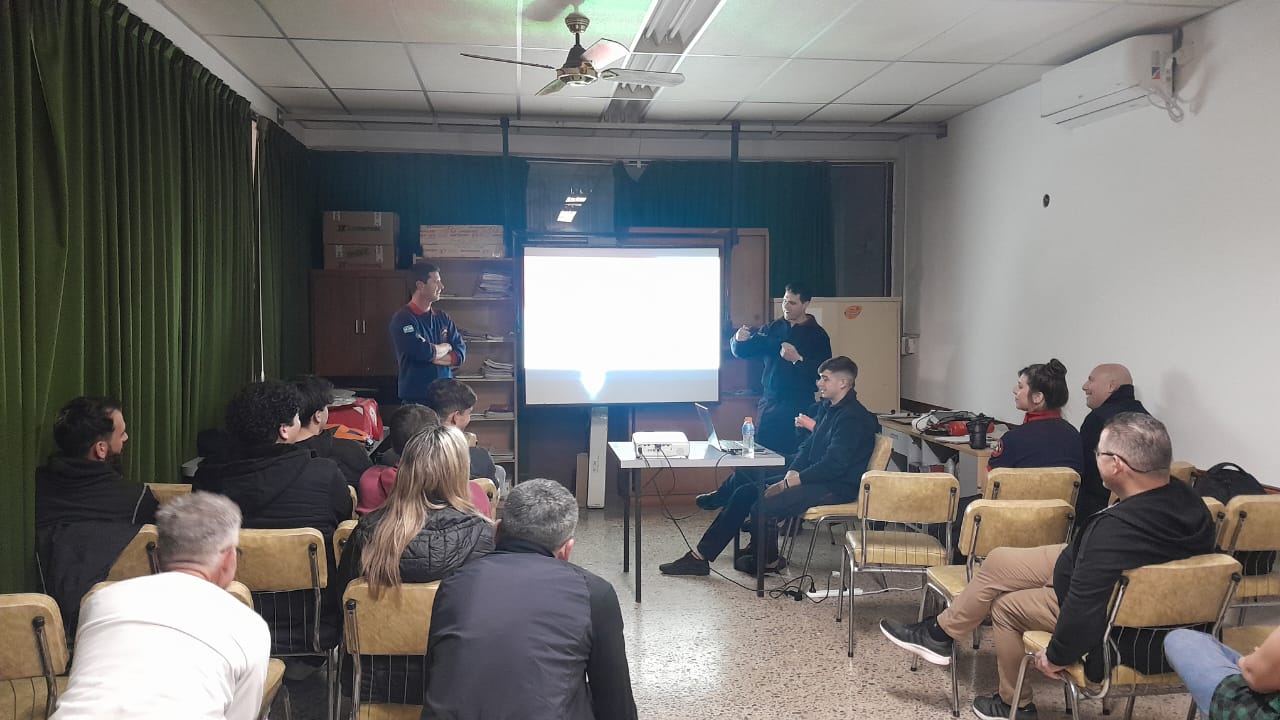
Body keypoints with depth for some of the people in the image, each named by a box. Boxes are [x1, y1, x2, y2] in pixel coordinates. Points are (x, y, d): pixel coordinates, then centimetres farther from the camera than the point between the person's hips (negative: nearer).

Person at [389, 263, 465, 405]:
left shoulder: (442, 318, 10)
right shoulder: (402, 319, -9)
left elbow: (460, 353, 2)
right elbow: (424, 351, -22)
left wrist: (431, 356, -13)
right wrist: (446, 347, -3)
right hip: (416, 400, -5)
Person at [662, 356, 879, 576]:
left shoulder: (853, 418, -16)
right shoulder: (828, 408, 15)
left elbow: (834, 465, -24)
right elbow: (808, 447, 16)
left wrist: (790, 482, -20)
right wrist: (791, 474, -3)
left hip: (837, 488, -10)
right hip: (817, 477, 10)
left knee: (764, 506, -25)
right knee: (746, 491, -1)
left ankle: (768, 561, 1)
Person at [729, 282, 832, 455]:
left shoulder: (817, 334, -1)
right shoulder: (773, 329, 12)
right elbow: (740, 352, 13)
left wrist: (798, 360, -23)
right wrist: (739, 340, -9)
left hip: (798, 404, -4)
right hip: (769, 401, 4)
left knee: (793, 454, -8)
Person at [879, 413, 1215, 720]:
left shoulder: (1117, 529, -39)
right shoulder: (1187, 500, -12)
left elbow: (1083, 608, -35)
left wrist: (1056, 656, -16)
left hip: (1122, 635, -8)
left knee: (1005, 604, 10)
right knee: (998, 561, 10)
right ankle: (939, 633, 28)